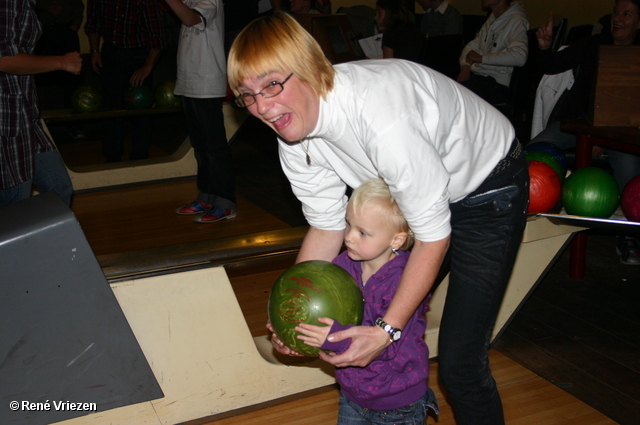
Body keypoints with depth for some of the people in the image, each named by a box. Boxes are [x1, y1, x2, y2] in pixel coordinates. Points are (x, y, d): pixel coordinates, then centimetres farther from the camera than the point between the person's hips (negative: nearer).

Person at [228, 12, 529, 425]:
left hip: (488, 186, -7)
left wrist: (387, 330, -30)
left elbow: (433, 236, -30)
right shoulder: (294, 134, -14)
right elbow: (327, 226, -4)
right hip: (413, 191, 7)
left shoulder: (381, 118, -39)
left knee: (459, 363, -9)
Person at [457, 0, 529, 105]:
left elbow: (519, 56, -23)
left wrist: (481, 58, -17)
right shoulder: (491, 19, 18)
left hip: (497, 84, -8)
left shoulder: (517, 21, -8)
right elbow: (472, 45, 19)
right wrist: (465, 67, -3)